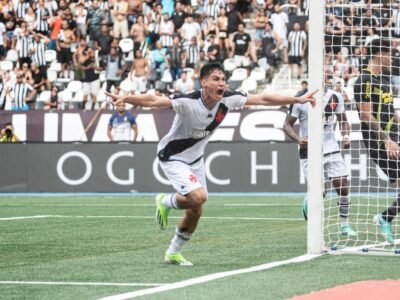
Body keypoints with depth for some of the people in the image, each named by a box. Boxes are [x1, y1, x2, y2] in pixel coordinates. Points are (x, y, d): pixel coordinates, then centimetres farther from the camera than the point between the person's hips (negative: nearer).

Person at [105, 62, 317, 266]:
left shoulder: (228, 100, -15)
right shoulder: (188, 102, -33)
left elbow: (263, 99, -5)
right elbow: (153, 101, -45)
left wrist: (298, 100, -2)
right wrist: (125, 99, -61)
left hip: (195, 158, 7)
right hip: (172, 157, -7)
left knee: (195, 210, 11)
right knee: (198, 196, -26)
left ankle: (173, 253, 32)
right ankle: (165, 202, 7)